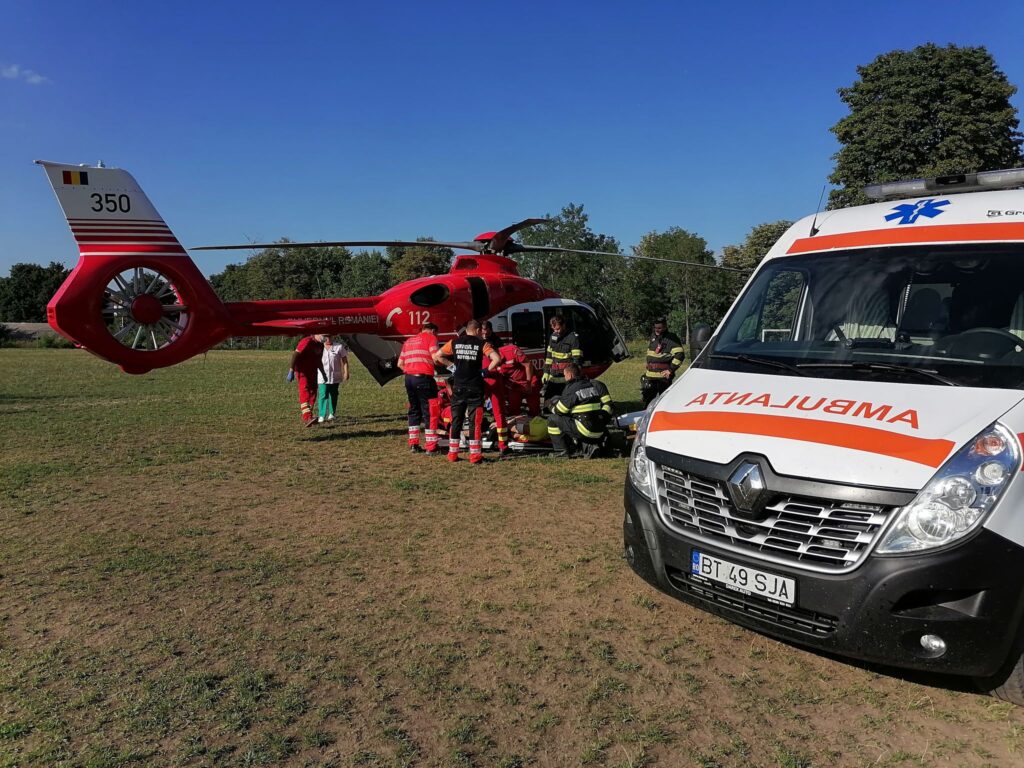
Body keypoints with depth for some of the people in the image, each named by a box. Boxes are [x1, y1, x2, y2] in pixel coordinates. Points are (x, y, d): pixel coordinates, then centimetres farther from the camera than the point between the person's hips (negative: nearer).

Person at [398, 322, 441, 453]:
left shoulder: (409, 340, 21)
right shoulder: (430, 338, 2)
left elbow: (400, 364, 17)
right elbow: (436, 358, -13)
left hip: (409, 378, 7)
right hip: (424, 379, -7)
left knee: (414, 411, 17)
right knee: (430, 412, -1)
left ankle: (413, 444, 18)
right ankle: (431, 447, 0)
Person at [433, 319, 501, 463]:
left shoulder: (455, 342, 5)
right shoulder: (481, 343, -3)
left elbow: (436, 356, 8)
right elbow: (497, 359, -15)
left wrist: (450, 364, 12)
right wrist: (486, 371, -3)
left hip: (458, 387, 3)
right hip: (475, 387, -3)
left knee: (456, 421, 11)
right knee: (475, 422, 2)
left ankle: (452, 453, 15)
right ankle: (475, 455, 3)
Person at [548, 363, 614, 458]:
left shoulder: (570, 390, -5)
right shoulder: (597, 385, 12)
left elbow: (559, 411, 1)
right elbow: (608, 403, 10)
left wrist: (551, 407, 23)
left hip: (584, 431, -7)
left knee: (552, 419, 3)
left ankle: (562, 452, 3)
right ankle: (590, 446, 11)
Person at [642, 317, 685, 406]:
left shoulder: (671, 338, -10)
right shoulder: (653, 337, 14)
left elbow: (680, 355, -17)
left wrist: (671, 370, -18)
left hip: (663, 376, -8)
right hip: (650, 375, 8)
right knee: (647, 399, 14)